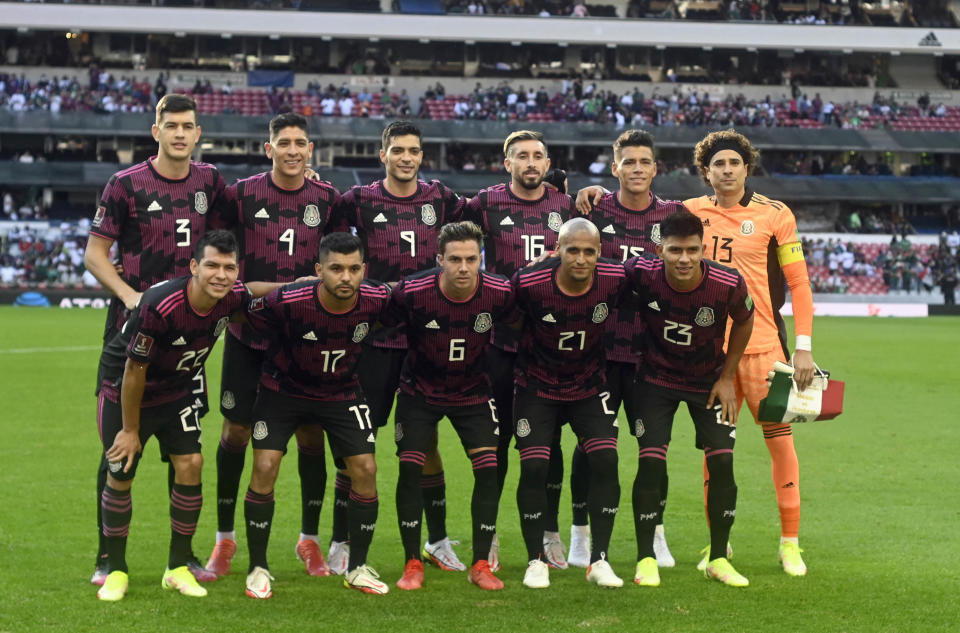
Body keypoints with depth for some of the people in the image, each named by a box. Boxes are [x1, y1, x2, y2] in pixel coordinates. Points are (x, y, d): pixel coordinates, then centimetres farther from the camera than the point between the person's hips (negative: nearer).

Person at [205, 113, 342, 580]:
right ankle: (224, 539, 16)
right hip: (248, 333, -1)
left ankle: (309, 540, 18)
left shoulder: (327, 199, 2)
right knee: (236, 431, 2)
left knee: (310, 436, 2)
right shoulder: (241, 194, -3)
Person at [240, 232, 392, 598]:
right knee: (265, 468, -13)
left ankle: (357, 568, 12)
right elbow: (245, 316, -12)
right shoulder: (287, 302, -32)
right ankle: (258, 569, 2)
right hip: (284, 388, -2)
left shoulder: (377, 300, -23)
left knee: (365, 471, -6)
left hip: (342, 393, 2)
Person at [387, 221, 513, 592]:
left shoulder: (499, 293, -20)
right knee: (410, 470, -8)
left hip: (473, 391, 1)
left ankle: (480, 565, 3)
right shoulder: (412, 293, -25)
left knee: (489, 470, -9)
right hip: (420, 391, -1)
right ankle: (412, 564, 5)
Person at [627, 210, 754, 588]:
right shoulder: (642, 273, -27)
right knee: (650, 462, -11)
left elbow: (744, 321, -4)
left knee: (722, 463, -5)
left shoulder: (728, 284, -26)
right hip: (657, 379, -1)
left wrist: (727, 378, -2)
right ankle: (646, 560, 2)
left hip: (709, 381, 1)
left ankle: (718, 559, 10)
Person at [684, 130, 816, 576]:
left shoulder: (774, 215, -1)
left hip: (763, 345, -2)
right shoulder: (691, 213, 6)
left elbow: (798, 282, 1)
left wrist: (804, 347, -5)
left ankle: (790, 543, 6)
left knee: (780, 438, -2)